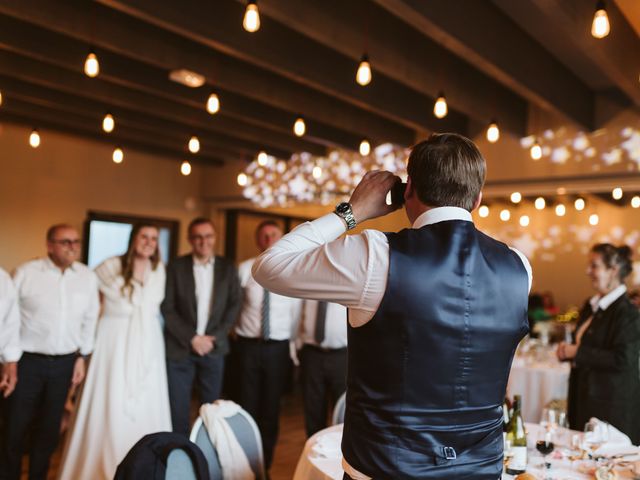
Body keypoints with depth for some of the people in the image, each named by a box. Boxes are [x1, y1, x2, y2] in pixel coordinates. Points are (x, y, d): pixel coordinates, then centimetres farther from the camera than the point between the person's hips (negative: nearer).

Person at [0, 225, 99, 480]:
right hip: (28, 361, -3)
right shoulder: (26, 272, -9)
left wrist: (82, 356, 9)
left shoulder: (88, 277, 1)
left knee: (49, 428, 14)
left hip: (64, 362, 3)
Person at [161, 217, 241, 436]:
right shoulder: (176, 267, -1)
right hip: (180, 347, -1)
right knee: (178, 408, 3)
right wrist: (192, 338, -11)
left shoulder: (228, 268, 4)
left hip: (214, 347, 1)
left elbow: (234, 306, 3)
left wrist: (214, 337, -7)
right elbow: (167, 308, -4)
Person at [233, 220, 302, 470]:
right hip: (248, 345, -1)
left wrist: (294, 346, 2)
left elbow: (297, 312, 2)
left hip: (278, 347, 1)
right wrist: (238, 330, 5)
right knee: (247, 406, 7)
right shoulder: (245, 269, -3)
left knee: (271, 407, 11)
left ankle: (264, 464, 26)